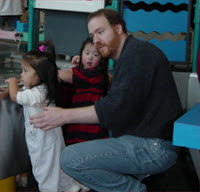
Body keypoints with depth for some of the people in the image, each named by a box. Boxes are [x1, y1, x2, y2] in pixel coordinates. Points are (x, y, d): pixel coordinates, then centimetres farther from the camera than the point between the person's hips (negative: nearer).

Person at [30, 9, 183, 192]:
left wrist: (65, 115, -21)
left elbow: (117, 106, -24)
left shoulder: (137, 52, -14)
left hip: (154, 147, -11)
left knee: (71, 158, -19)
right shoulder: (130, 54, 20)